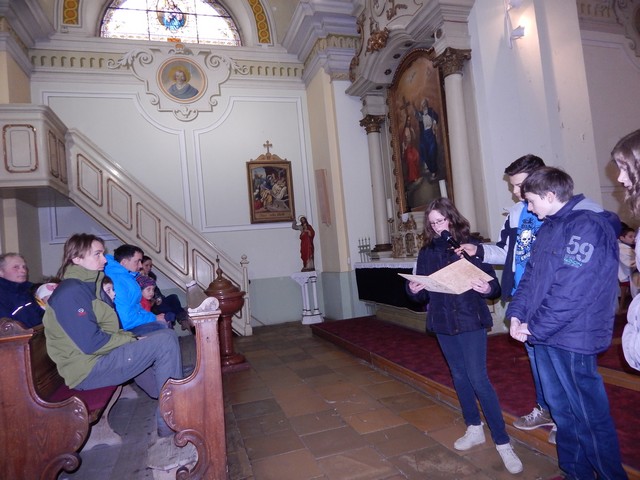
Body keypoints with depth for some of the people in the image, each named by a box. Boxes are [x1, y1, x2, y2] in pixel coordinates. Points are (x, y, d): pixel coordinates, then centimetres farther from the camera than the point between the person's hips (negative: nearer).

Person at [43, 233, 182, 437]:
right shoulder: (71, 292, -18)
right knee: (166, 340, -17)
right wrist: (132, 340, -11)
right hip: (87, 370, -10)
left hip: (98, 358, 11)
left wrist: (131, 338, 1)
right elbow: (91, 343, -23)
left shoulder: (89, 286, 13)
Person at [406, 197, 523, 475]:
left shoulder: (471, 245, -7)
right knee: (459, 376, 16)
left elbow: (492, 282, -6)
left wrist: (487, 289, -28)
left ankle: (502, 441, 10)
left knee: (478, 378, -5)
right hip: (442, 322, 5)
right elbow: (423, 294, 7)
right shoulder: (427, 252, 4)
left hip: (471, 320, -4)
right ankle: (474, 429, 35)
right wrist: (413, 290, -15)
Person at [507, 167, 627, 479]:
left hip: (572, 339, -9)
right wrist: (516, 313, 1)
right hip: (545, 336, 9)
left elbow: (571, 291, -23)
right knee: (561, 408, 19)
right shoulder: (549, 227, 11)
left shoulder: (588, 226, -17)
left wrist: (535, 328, -17)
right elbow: (531, 274, 13)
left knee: (590, 416, 7)